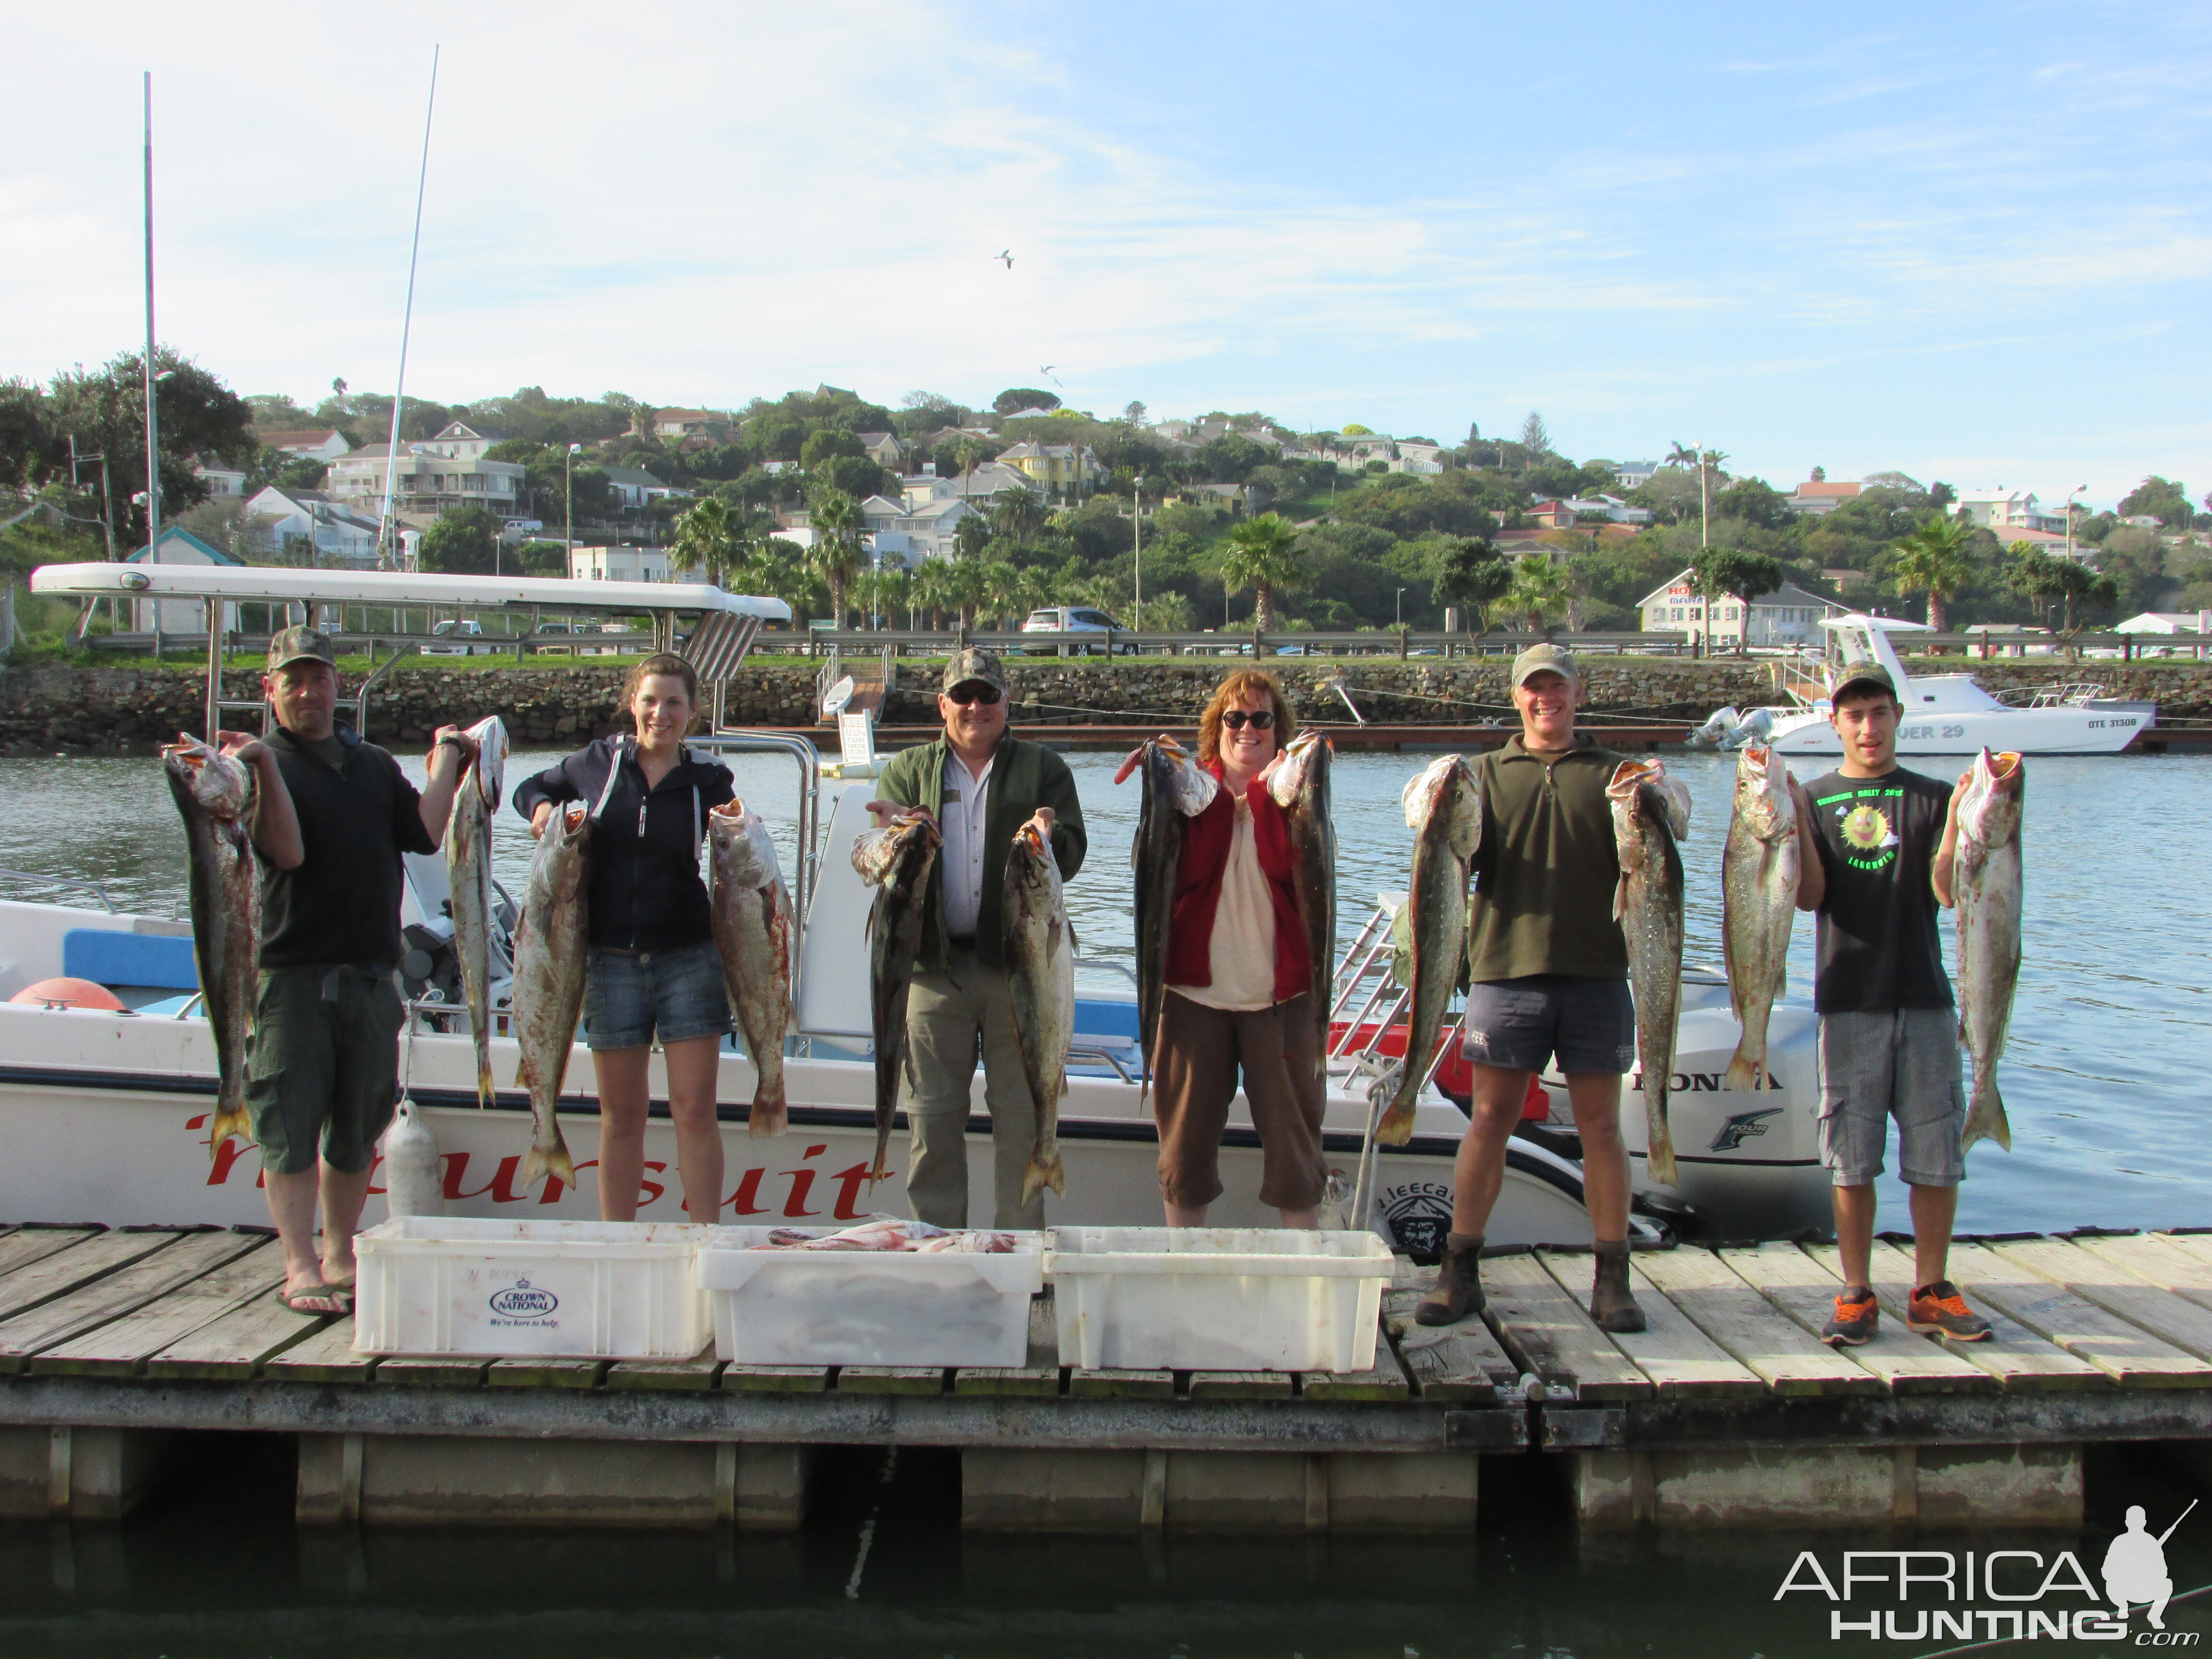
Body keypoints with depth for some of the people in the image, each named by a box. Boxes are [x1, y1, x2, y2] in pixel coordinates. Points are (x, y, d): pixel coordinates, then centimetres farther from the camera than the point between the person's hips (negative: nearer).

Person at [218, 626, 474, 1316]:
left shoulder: (375, 765, 16)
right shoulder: (265, 763, 0)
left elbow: (425, 834, 5)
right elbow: (288, 851, -15)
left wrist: (447, 758, 9)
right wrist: (265, 765, -24)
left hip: (371, 974, 5)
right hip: (292, 974, -5)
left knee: (358, 1129, 10)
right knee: (290, 1128, -4)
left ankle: (341, 1258, 21)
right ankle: (301, 1267, 0)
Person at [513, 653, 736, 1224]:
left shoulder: (709, 780, 2)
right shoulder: (597, 761, 4)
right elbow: (531, 787, 20)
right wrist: (541, 808, -1)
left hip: (689, 958, -1)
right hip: (611, 961, 1)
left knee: (695, 1111, -3)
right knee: (621, 1114, 8)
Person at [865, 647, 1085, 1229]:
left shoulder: (1043, 769, 9)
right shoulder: (908, 770, 12)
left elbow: (1073, 856, -1)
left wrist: (1048, 839, -24)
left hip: (1018, 961, -1)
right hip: (934, 965, 1)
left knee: (1021, 1115, 4)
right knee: (933, 1115, 5)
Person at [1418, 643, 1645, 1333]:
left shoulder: (1612, 773, 12)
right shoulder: (1490, 772, 14)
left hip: (1595, 970, 0)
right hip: (1507, 966, 0)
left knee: (1600, 1124, 2)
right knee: (1490, 1120, 1)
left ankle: (1612, 1278, 10)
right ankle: (1460, 1272, 8)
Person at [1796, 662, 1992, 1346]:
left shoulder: (1933, 797, 8)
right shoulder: (1814, 799, 8)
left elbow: (1947, 891, -4)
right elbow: (1809, 896, -4)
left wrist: (1958, 814, -16)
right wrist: (1793, 817, -15)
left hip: (1926, 999, 1)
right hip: (1850, 1001, -1)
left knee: (1937, 1157, 3)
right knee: (1851, 1161, 2)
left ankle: (1930, 1290, 17)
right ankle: (1856, 1296, 12)